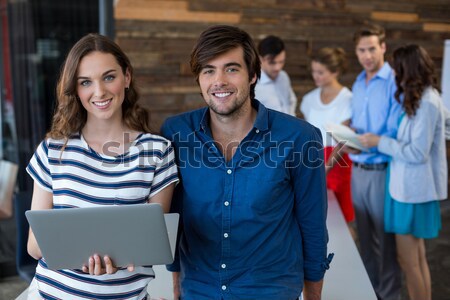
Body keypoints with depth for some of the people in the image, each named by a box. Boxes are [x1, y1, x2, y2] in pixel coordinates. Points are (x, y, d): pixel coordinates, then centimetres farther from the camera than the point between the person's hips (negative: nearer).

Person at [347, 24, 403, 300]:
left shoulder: (395, 83, -13)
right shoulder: (358, 84, 12)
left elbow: (396, 134, -17)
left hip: (381, 170, -7)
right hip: (357, 169, 7)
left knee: (385, 238, 4)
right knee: (365, 236, 17)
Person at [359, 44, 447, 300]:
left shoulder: (426, 102, -19)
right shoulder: (424, 98, 10)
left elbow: (417, 153, -20)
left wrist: (380, 142, -14)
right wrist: (378, 141, 4)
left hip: (413, 191, -9)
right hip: (413, 188, 9)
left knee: (408, 260, 2)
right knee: (417, 258, 17)